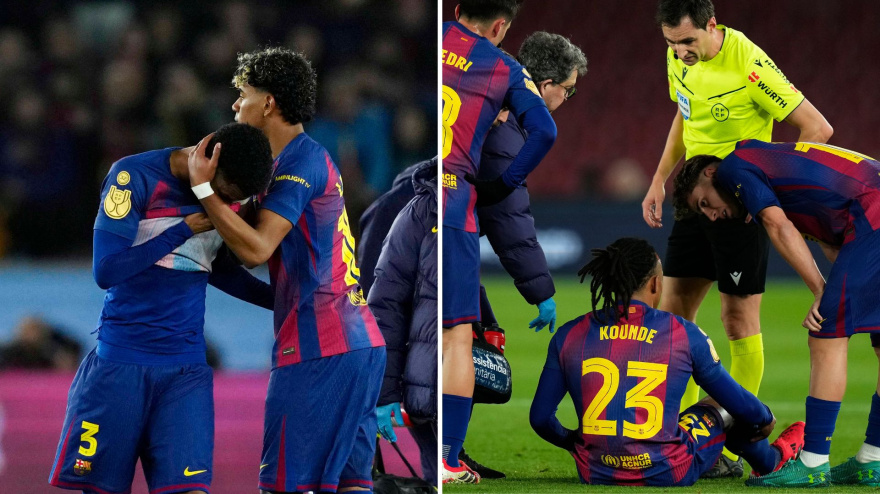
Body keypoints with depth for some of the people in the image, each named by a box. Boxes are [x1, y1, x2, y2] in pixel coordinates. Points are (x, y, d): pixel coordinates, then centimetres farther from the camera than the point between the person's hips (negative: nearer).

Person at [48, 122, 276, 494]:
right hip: (122, 362, -3)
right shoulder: (134, 177, -10)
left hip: (187, 370, 3)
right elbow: (106, 271, -17)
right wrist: (183, 230, -16)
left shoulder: (225, 192, 7)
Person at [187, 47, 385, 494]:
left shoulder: (300, 163, -10)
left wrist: (203, 188, -16)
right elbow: (258, 248, 20)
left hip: (318, 349, -10)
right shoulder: (312, 157, 21)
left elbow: (256, 249, -19)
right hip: (363, 342, 10)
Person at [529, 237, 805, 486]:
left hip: (595, 474, 2)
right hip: (667, 475, -2)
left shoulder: (569, 336, -1)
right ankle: (770, 461, 57)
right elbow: (738, 401, 4)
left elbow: (540, 417, 4)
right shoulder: (683, 334, -5)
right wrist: (765, 418, 28)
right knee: (725, 406, 27)